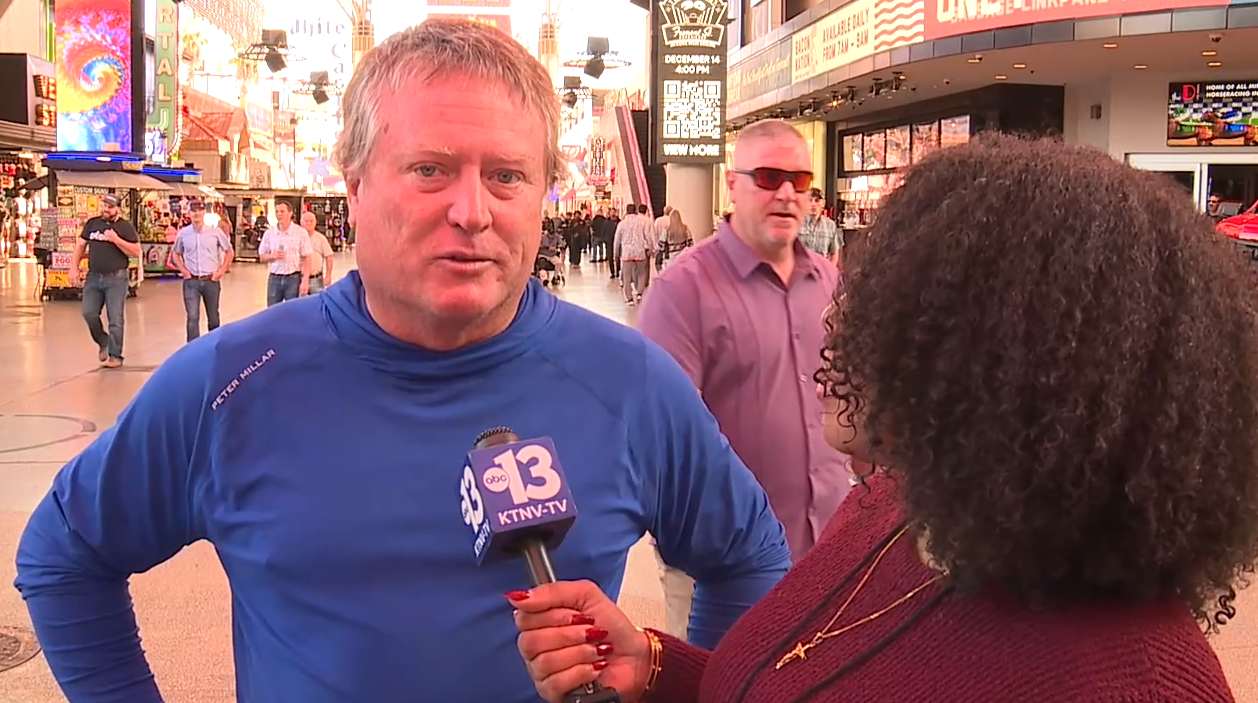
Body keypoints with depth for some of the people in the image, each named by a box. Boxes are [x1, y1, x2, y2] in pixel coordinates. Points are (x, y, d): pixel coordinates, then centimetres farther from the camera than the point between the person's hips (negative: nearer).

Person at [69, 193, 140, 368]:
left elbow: (136, 252, -8)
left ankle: (115, 356, 6)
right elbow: (80, 246, 15)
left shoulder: (125, 227, -2)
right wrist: (74, 267, 5)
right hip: (93, 276, 4)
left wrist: (116, 239, -17)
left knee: (115, 319, -2)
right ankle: (103, 342, 26)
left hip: (116, 278, -4)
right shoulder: (92, 224, 10)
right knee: (89, 313, 0)